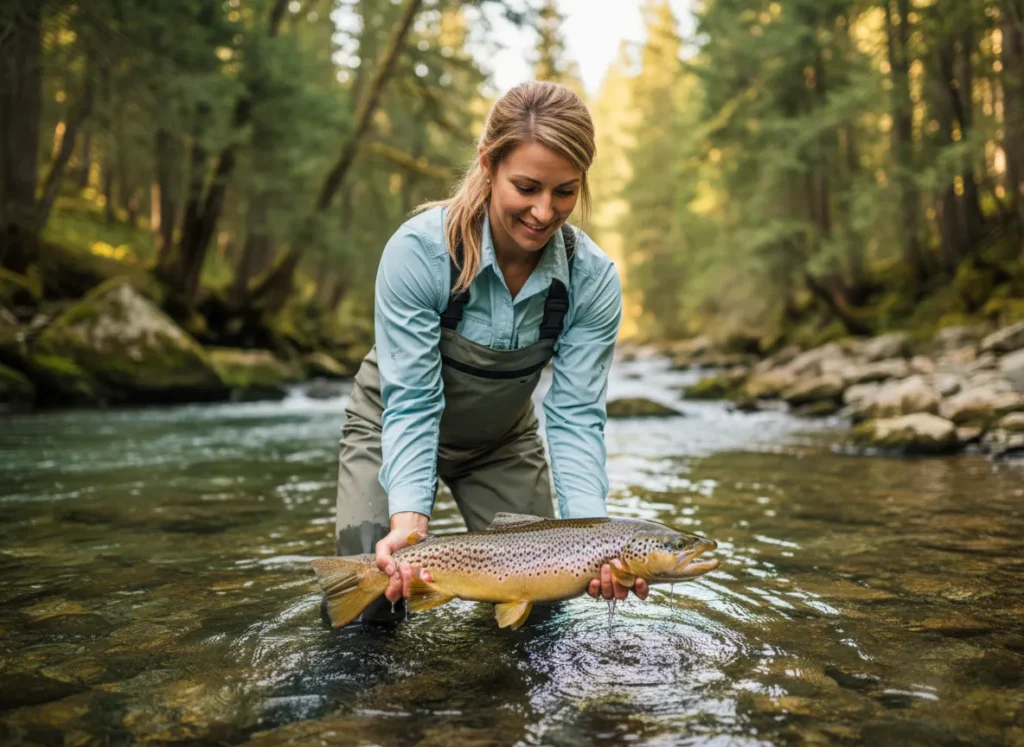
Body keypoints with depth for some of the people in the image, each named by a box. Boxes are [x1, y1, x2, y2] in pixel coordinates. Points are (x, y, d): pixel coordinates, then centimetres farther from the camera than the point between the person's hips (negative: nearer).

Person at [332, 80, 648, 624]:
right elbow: (411, 403, -31)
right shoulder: (418, 249, -33)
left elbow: (575, 416, -23)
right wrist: (409, 520, -44)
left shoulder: (594, 280, -23)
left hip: (503, 439, 3)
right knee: (369, 608, -9)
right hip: (393, 426, -2)